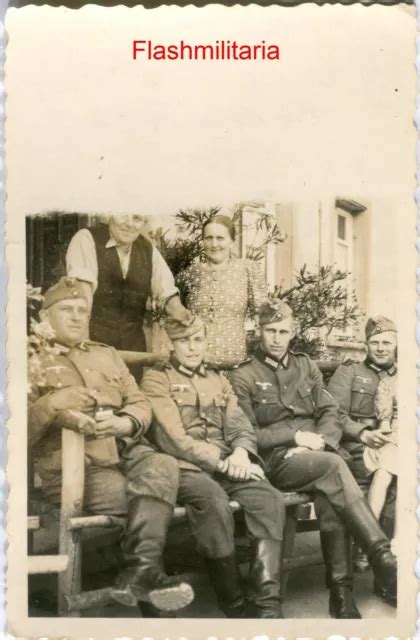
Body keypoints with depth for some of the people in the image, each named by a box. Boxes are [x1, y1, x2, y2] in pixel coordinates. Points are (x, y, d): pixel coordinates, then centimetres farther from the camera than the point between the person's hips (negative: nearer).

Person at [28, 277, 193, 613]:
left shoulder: (107, 354, 25)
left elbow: (141, 403, 17)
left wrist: (124, 423, -7)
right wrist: (52, 404, -20)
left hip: (125, 450, 4)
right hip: (73, 466, -4)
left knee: (162, 465, -31)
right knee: (155, 498, -28)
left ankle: (140, 571, -32)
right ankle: (145, 570, -14)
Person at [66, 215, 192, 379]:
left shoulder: (149, 251, 9)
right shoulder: (87, 239, -6)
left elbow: (166, 293, 7)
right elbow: (82, 289, -18)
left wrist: (178, 311, -16)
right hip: (92, 339, -4)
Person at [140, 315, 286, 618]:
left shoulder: (218, 379, 22)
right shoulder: (156, 379, 4)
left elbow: (240, 424, 11)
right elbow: (172, 439, -9)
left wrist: (240, 451, -13)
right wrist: (222, 461, -15)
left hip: (226, 465, 5)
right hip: (184, 468, -5)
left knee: (270, 499, -24)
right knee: (214, 500, -36)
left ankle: (268, 603, -24)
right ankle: (235, 604, -21)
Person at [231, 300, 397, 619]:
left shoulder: (306, 366, 17)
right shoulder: (244, 377, 3)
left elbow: (331, 414, 12)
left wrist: (319, 442, -9)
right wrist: (296, 436, -11)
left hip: (318, 456, 3)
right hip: (277, 460, -3)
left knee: (330, 500, -31)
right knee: (334, 465, -33)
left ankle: (341, 590, -23)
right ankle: (383, 556, -31)